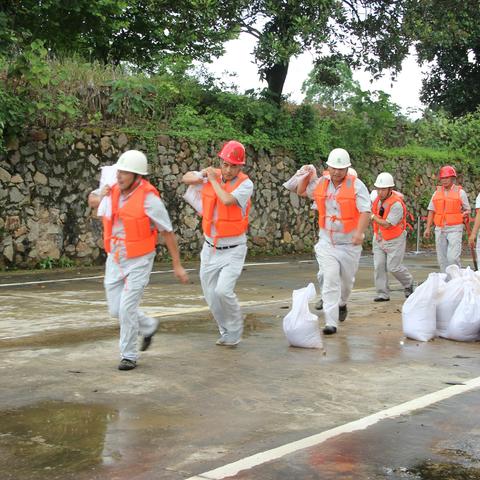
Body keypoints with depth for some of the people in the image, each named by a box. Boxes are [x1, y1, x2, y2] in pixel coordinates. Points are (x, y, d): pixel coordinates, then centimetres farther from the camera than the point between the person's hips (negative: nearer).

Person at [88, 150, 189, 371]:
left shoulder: (149, 199, -21)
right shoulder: (114, 190, -4)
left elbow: (168, 232, -13)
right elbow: (92, 200, 20)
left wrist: (177, 265, -10)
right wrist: (100, 198, -6)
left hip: (139, 262, -6)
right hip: (115, 260, 6)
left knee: (127, 308, -11)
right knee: (116, 310, 10)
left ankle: (129, 356, 8)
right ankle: (148, 326, 38)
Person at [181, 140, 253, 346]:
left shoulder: (245, 184, -13)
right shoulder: (210, 176, 0)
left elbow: (228, 200, -30)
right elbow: (186, 178, 15)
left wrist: (213, 179, -16)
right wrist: (201, 177, -6)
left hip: (233, 250, -5)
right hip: (210, 248, 5)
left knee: (223, 291, -19)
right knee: (211, 295, 10)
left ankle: (235, 332, 4)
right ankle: (227, 331, 30)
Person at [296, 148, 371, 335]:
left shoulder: (356, 185, -9)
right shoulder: (320, 183, 2)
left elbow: (365, 211, -18)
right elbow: (301, 191, 21)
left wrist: (360, 232, -34)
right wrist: (306, 177, 2)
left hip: (349, 243, -1)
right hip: (326, 242, 1)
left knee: (347, 279, 17)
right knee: (330, 281, -9)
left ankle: (342, 303, 47)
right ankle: (331, 322, -10)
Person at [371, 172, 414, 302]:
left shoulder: (396, 204, -23)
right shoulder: (377, 198, 0)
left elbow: (387, 224, -25)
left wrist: (373, 216, -19)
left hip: (394, 240, -6)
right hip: (379, 238, 6)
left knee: (393, 267, -5)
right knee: (379, 265, -2)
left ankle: (408, 284, 24)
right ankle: (383, 294, 5)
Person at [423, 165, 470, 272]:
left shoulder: (460, 192, 2)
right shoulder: (437, 192, 11)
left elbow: (467, 209, 8)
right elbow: (431, 211, 11)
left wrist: (465, 213, -15)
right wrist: (428, 228, 4)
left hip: (454, 229, -4)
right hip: (440, 229, 4)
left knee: (453, 257, -14)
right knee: (441, 258, 6)